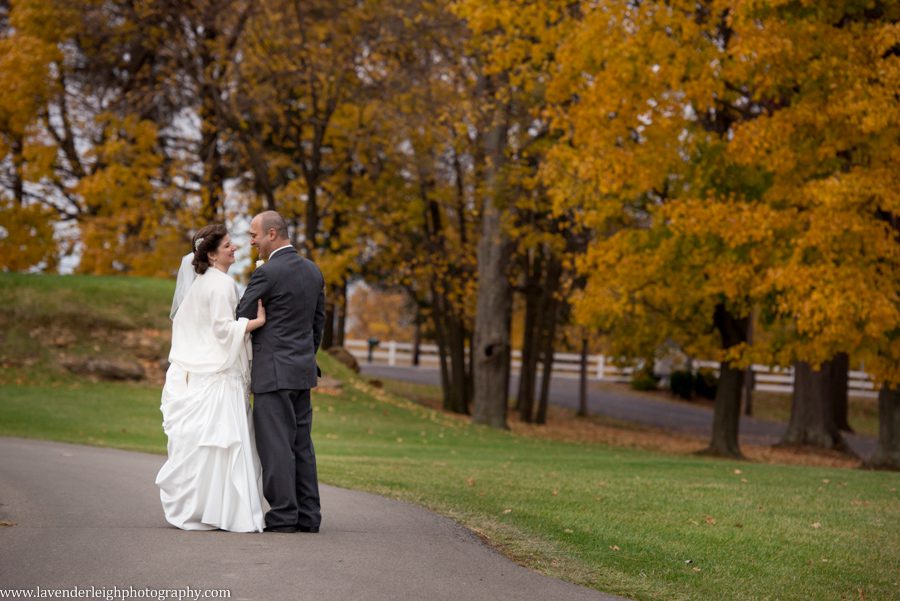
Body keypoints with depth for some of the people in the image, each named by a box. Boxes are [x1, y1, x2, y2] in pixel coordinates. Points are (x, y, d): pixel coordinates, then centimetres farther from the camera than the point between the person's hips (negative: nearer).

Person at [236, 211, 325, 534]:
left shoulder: (267, 272, -14)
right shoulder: (313, 271, 11)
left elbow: (242, 318, -7)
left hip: (273, 371, -8)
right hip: (303, 371, 8)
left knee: (275, 443, -5)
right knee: (301, 443, 9)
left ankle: (283, 515, -5)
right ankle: (308, 515, 9)